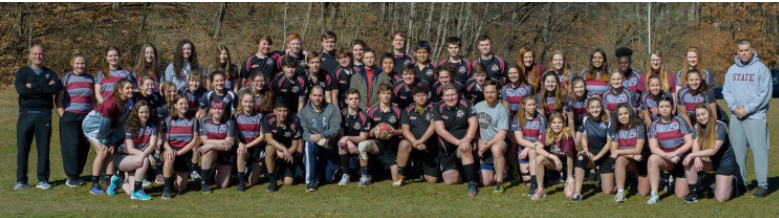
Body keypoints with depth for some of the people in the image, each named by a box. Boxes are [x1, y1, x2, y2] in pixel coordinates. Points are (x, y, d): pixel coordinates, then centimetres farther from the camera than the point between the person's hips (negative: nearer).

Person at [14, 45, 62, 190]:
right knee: (22, 147, 0)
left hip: (44, 114, 1)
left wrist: (33, 87, -11)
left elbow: (57, 88, -9)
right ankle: (21, 180, 7)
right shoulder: (23, 72, 8)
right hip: (26, 113, -1)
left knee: (43, 147, 1)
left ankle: (43, 179, 8)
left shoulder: (50, 73, 12)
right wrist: (46, 88, -10)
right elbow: (21, 90, -11)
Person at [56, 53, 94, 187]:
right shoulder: (66, 78, 3)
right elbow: (59, 98, 0)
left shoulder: (90, 79, 13)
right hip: (70, 117, -3)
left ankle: (78, 173, 12)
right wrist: (63, 115, -8)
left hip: (86, 116, 3)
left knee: (84, 146, 0)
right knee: (71, 145, -8)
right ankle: (71, 176, -2)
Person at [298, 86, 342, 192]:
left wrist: (321, 135, -30)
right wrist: (318, 140, -33)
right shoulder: (303, 112, -3)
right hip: (314, 145, -1)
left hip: (329, 148, 1)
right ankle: (311, 182, -30)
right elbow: (303, 132, -15)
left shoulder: (333, 109, -2)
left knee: (327, 179, -3)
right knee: (309, 144, -38)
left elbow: (335, 129, -13)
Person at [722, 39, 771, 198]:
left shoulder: (761, 69, -4)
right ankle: (740, 182, 17)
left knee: (759, 150, -7)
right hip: (736, 117, 5)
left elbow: (765, 94, -9)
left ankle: (762, 185, -4)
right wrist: (734, 107, -6)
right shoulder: (732, 70, 12)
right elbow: (726, 91, 11)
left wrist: (747, 109, -12)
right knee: (737, 151, 9)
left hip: (756, 116, -5)